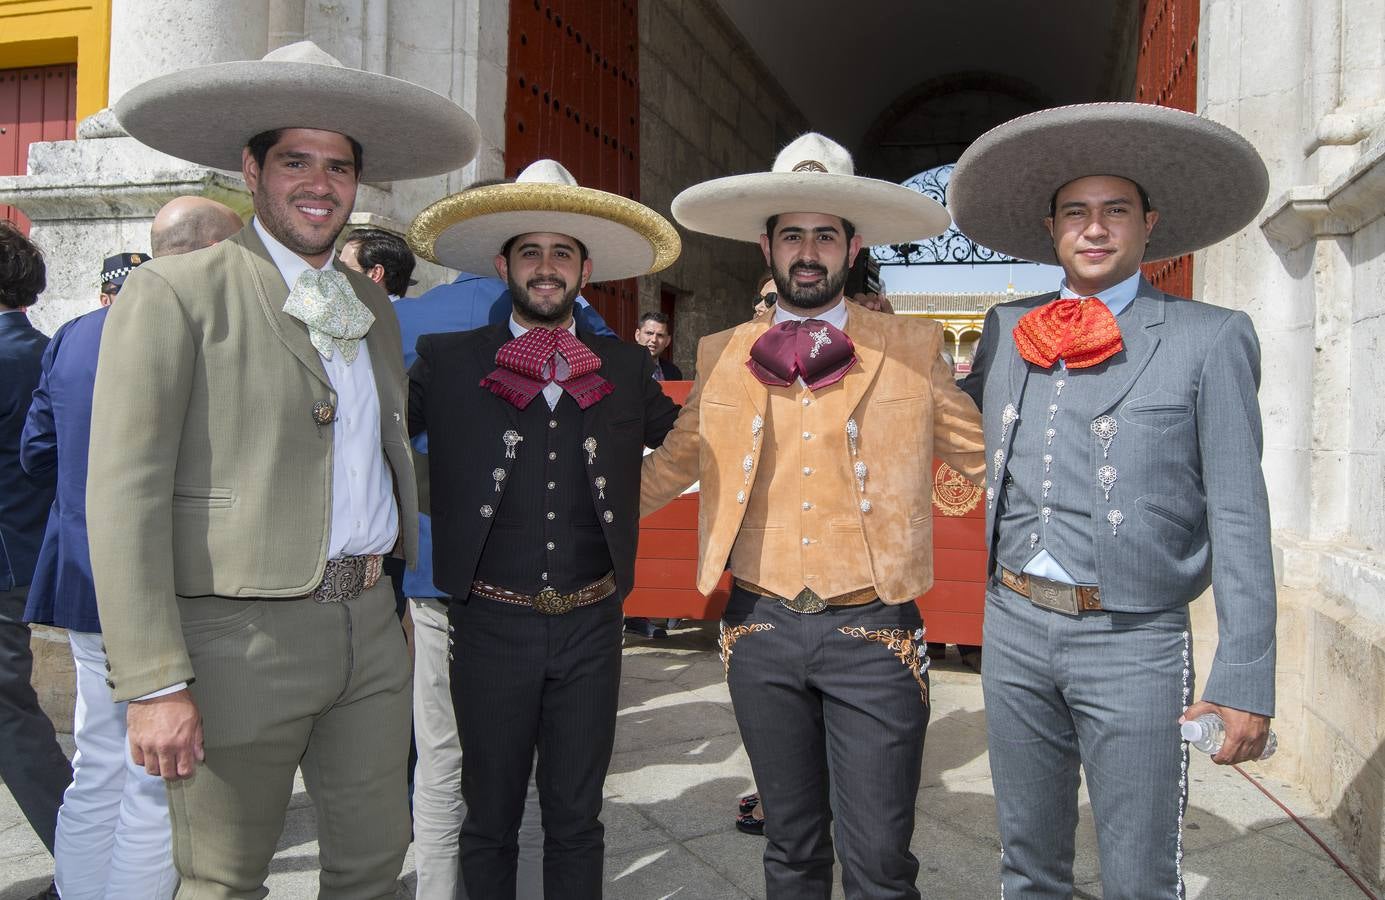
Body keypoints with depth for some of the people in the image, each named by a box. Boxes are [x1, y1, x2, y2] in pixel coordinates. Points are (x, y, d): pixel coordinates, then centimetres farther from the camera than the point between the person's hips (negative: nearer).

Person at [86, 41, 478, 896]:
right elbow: (125, 494, -12)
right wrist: (155, 685, -16)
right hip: (240, 634, -5)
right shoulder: (176, 293, -7)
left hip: (368, 625, 6)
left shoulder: (372, 304, 13)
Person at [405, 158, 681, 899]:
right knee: (489, 820, 15)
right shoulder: (446, 361, -1)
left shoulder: (627, 370, 5)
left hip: (591, 625, 2)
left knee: (576, 820, 16)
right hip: (491, 624, -1)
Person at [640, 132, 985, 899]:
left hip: (873, 633, -2)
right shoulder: (722, 356, 6)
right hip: (761, 629, 2)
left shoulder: (910, 351, 1)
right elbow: (672, 464, 16)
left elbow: (987, 452, 8)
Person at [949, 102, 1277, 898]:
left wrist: (1246, 677, -11)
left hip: (1134, 643, -4)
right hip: (1015, 627, 4)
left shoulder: (1211, 341, -4)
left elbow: (1239, 519, -7)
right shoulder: (1009, 330, 8)